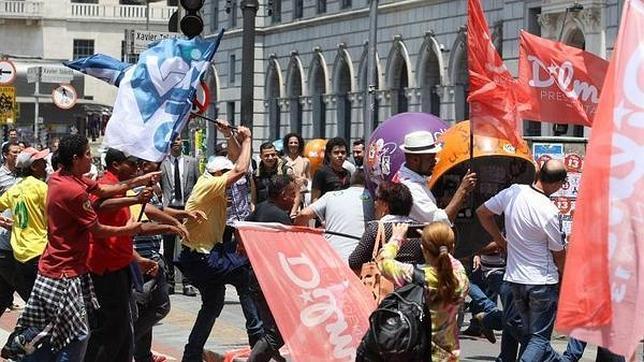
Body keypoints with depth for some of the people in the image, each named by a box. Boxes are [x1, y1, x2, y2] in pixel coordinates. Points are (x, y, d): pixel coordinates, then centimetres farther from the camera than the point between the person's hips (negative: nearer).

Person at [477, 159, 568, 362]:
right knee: (539, 338, 2)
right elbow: (559, 254, -8)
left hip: (515, 278, 6)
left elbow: (482, 212, 9)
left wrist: (501, 241, 17)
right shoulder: (549, 211, -20)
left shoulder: (513, 192, -5)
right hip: (543, 282, -6)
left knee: (529, 334, 19)